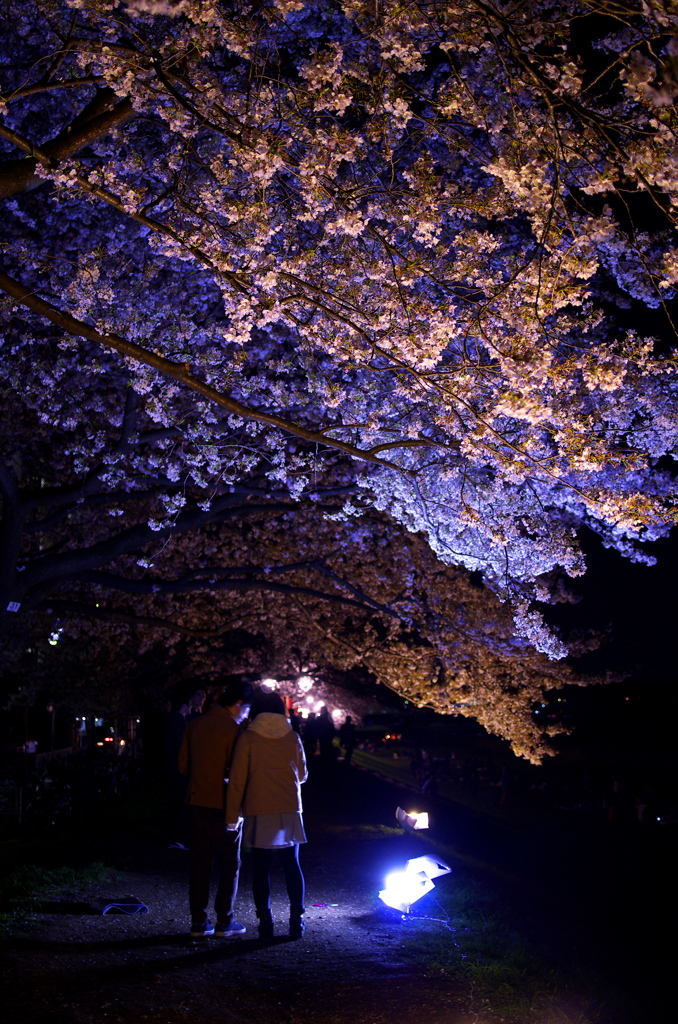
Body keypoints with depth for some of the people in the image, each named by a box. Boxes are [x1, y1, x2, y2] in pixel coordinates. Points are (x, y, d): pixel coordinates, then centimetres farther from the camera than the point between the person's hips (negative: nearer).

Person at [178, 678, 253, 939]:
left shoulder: (194, 725, 4)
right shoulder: (232, 730, -14)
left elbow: (183, 766, 9)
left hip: (197, 802, 6)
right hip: (222, 805, -5)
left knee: (200, 863, 12)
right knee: (229, 865, 7)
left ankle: (198, 922, 15)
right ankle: (224, 922, 9)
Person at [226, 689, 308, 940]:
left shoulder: (248, 739, -5)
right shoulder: (293, 738, 2)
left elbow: (237, 781, -5)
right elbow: (301, 774, 13)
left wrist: (232, 816, 1)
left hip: (259, 812, -2)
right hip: (290, 810, 2)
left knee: (261, 868, 5)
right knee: (292, 865, 11)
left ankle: (265, 924, 6)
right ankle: (296, 921, 13)